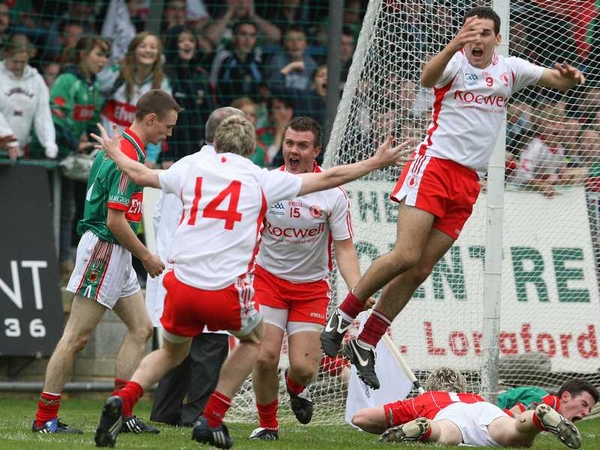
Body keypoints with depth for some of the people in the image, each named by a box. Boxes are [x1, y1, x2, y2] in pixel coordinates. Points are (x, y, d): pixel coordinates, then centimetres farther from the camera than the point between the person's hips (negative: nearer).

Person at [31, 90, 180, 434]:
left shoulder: (119, 147, 12)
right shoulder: (128, 157, -19)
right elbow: (115, 220, -21)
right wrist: (147, 257, -11)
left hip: (117, 255, 11)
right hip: (104, 250, -11)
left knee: (142, 328, 10)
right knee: (77, 338, -6)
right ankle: (45, 418, -1)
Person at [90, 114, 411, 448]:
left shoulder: (192, 170, 11)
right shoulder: (264, 180, 5)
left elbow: (140, 174, 26)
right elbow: (328, 179, 13)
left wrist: (115, 153, 47)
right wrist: (377, 162, 25)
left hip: (182, 286, 3)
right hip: (227, 292, -3)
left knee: (172, 353, 25)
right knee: (253, 339, 28)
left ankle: (123, 401, -2)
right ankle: (212, 420, 17)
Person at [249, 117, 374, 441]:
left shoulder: (334, 195, -11)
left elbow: (344, 248, -9)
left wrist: (357, 290, -23)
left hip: (312, 286, 0)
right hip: (268, 278, 0)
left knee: (303, 367, -8)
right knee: (265, 356, -12)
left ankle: (295, 387, 32)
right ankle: (267, 424, 12)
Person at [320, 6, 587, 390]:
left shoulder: (510, 69, 12)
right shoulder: (456, 61, -4)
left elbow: (558, 81, 16)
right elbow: (427, 78, -25)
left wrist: (570, 77, -9)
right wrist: (455, 44, -44)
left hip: (468, 182, 5)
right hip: (434, 166, -5)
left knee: (422, 269, 0)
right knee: (407, 255, -18)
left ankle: (365, 345, 7)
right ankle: (341, 319, -1)